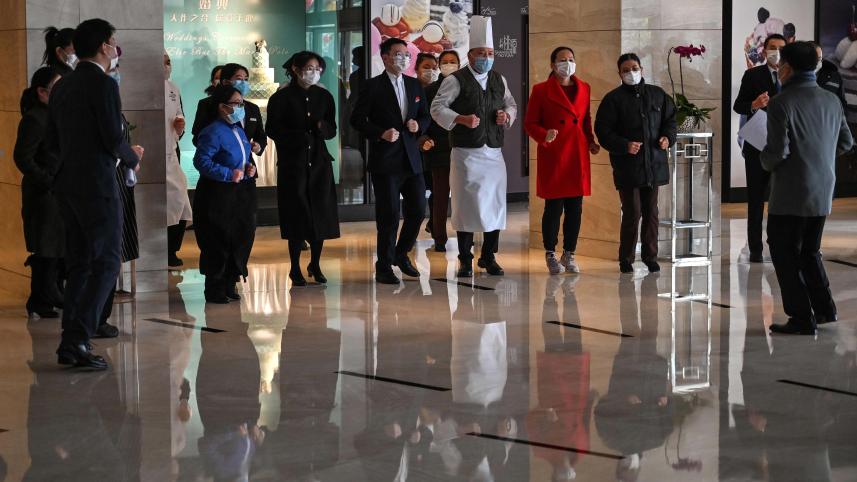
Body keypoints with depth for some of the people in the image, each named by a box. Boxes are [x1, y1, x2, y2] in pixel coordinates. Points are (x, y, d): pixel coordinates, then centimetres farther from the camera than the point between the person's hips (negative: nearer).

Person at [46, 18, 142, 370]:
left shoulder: (61, 87, 13)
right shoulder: (104, 84, -12)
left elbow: (53, 142, 15)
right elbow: (114, 140, -16)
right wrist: (133, 158, 4)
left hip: (68, 184, 8)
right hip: (97, 185, -8)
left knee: (79, 264, 13)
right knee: (106, 264, -3)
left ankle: (70, 344, 12)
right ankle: (77, 339, -13)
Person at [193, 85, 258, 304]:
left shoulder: (238, 130, 13)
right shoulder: (213, 132, -15)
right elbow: (201, 161, -22)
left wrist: (249, 167, 5)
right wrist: (229, 174, -23)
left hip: (241, 194, 9)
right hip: (218, 196, -8)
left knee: (242, 238, 9)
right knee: (218, 244, -3)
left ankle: (229, 284, 21)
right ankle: (214, 290, 7)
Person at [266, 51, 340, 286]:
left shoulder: (324, 97, 9)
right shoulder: (281, 98, -3)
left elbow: (332, 131, 9)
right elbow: (273, 130, -4)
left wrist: (322, 127, -12)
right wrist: (299, 137, -12)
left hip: (319, 161, 4)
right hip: (292, 163, -4)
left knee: (321, 213, 2)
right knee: (297, 214, -3)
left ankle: (315, 265, 16)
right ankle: (295, 269, 6)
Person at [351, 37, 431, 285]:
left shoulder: (415, 85, 12)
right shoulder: (373, 86, -4)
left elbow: (425, 116, 18)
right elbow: (357, 119, -5)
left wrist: (418, 125, -4)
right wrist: (381, 133, -18)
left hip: (411, 159, 5)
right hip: (385, 160, -5)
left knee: (418, 211, 6)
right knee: (389, 215, -2)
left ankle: (401, 254, 28)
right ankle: (384, 267, 10)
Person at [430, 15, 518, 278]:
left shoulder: (499, 80, 12)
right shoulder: (456, 80, -5)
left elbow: (511, 104, 24)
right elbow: (437, 108, -10)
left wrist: (507, 114, 1)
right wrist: (461, 119, -23)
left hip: (494, 153, 5)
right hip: (466, 154, -5)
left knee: (496, 204, 6)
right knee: (466, 206, -1)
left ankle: (489, 258, 19)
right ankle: (465, 261, 9)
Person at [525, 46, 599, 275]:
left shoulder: (584, 88, 13)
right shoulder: (541, 90, -1)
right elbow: (530, 123, 0)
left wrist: (590, 141, 7)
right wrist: (544, 136, -19)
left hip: (578, 156, 4)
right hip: (552, 157, -4)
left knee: (575, 209, 5)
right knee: (553, 208, -2)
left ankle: (569, 254, 16)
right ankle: (550, 255, 11)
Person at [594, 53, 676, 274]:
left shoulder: (657, 95, 9)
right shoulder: (613, 99, -2)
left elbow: (670, 118, 20)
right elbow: (603, 131, -5)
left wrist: (668, 137, 0)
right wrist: (624, 146, -17)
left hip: (653, 164, 4)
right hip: (627, 166, -4)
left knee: (651, 212, 8)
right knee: (632, 213, -5)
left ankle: (650, 256, 18)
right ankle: (626, 259, 8)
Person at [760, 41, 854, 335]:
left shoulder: (781, 103, -15)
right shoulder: (831, 101, 5)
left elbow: (777, 151, -19)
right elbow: (845, 142, 13)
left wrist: (766, 162, 2)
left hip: (791, 194, -6)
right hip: (823, 194, 6)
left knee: (785, 255, 4)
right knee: (810, 250, 21)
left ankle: (802, 318, 1)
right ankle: (824, 308, 17)